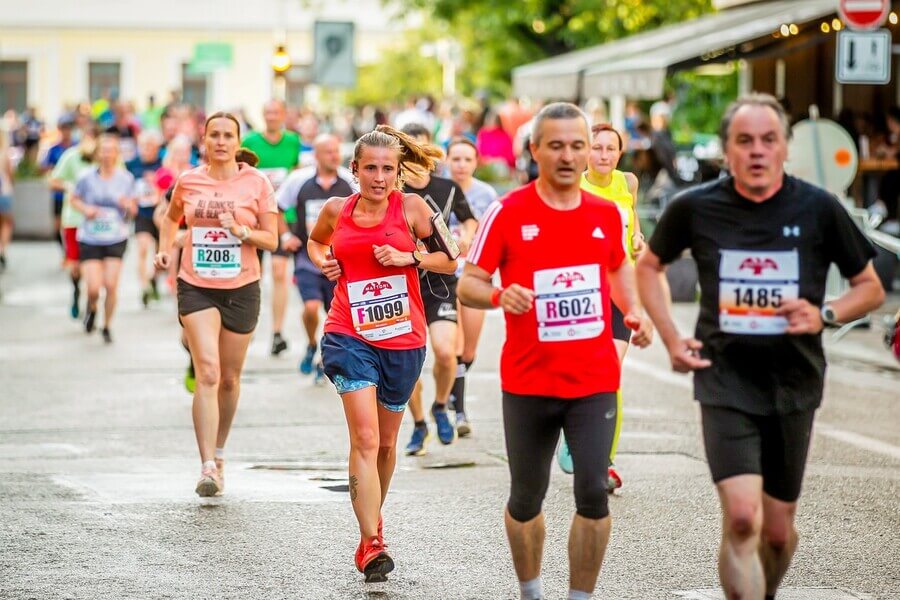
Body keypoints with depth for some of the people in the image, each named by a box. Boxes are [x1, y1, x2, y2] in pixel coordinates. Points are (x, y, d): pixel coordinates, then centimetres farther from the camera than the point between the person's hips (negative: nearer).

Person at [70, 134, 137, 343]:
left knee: (111, 285, -7)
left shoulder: (126, 178, 0)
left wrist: (128, 206, -13)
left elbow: (133, 210, 9)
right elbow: (74, 199, 9)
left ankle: (107, 326, 16)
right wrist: (85, 209, -10)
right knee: (94, 288, -8)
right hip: (90, 239, -1)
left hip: (116, 239, 1)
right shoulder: (87, 177, -4)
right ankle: (91, 308, 29)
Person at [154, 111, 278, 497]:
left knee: (229, 378, 12)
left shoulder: (257, 183, -3)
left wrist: (240, 230, -18)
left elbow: (271, 239, -1)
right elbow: (172, 217, 23)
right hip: (196, 288, -1)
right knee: (207, 374, -16)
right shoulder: (188, 182, 2)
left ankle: (218, 453, 35)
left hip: (241, 289, 1)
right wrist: (165, 248, 7)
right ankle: (208, 468, -20)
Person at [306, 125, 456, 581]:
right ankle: (370, 544, -19)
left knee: (386, 439, 17)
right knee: (365, 437, -16)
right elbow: (315, 240, 26)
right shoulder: (337, 211, 3)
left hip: (403, 338, 1)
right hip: (348, 335, -1)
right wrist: (323, 261, 5)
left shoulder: (410, 207, -3)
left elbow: (451, 259, 0)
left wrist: (408, 257, -15)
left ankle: (374, 517, 43)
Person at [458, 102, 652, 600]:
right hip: (527, 384, -1)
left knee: (593, 493, -11)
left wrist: (632, 310, 7)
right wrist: (498, 295, -26)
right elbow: (468, 284, -5)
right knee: (526, 498, 10)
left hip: (595, 381, 1)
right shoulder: (507, 213, -6)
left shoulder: (606, 213, 5)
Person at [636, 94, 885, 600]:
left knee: (778, 529, 12)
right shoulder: (696, 208, -4)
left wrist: (825, 314, -13)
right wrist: (671, 338, 3)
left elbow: (871, 288, 6)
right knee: (741, 518, -19)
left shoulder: (819, 209, -5)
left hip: (793, 386, 2)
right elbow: (649, 265, 15)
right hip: (725, 382, -1)